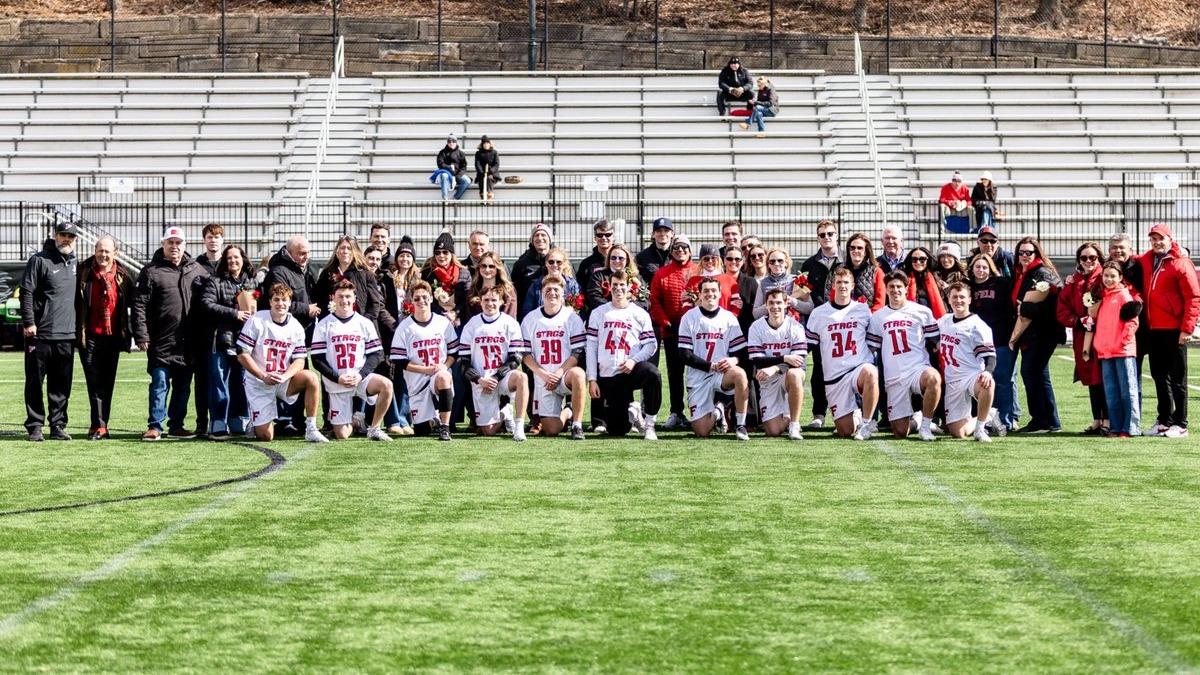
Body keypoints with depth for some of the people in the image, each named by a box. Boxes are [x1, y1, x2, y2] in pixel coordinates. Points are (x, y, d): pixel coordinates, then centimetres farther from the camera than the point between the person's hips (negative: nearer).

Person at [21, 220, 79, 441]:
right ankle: (35, 427, 5)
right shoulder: (39, 260, -5)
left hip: (66, 335, 5)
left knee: (61, 386, 7)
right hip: (40, 333, -5)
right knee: (35, 383, 1)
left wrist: (79, 326, 16)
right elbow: (26, 292, -8)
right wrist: (28, 322, -15)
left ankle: (58, 426, 13)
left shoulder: (74, 262, 15)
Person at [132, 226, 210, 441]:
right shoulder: (151, 272, -2)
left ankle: (176, 426, 18)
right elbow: (140, 305, -6)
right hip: (161, 342, -4)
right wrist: (141, 335, -12)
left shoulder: (197, 270, 10)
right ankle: (155, 426, 0)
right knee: (159, 384, -5)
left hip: (187, 343, 4)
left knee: (183, 385, 10)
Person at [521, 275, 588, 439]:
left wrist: (559, 374, -14)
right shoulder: (530, 319, 6)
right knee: (551, 430, -10)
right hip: (542, 380, 2)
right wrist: (543, 374, -10)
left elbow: (578, 353, -4)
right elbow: (525, 354, 4)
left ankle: (577, 425, -26)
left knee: (578, 374, -40)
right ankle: (566, 413, 28)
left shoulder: (572, 318, 0)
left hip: (566, 374, -2)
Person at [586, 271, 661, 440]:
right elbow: (591, 348, 5)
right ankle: (630, 411, 33)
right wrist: (592, 379, -2)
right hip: (606, 377, 1)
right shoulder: (598, 313, 8)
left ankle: (649, 424, -21)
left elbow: (651, 345, 1)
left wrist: (634, 360, -17)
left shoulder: (640, 314, 6)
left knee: (653, 373, -37)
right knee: (617, 430, -3)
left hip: (630, 371, -1)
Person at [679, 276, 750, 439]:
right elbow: (684, 355, -4)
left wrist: (733, 360, -20)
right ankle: (717, 412, 24)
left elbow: (741, 353, 4)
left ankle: (741, 425, -21)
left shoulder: (729, 318, 5)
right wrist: (711, 366, -15)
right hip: (698, 378, 0)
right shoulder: (689, 317, 1)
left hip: (723, 374, 0)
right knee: (702, 432, -12)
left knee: (739, 374, -37)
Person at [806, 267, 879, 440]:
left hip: (860, 368, -1)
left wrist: (870, 359, 2)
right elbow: (807, 344, 10)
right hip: (834, 377, 1)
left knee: (870, 373, -40)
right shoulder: (819, 314, 6)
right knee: (845, 432, -6)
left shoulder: (863, 310, 7)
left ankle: (866, 422, -21)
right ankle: (853, 416, 31)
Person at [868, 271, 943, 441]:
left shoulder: (922, 312, 6)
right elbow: (871, 349, 16)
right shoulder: (877, 317, 14)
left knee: (933, 378, -40)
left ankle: (925, 426, -21)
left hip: (919, 369, -2)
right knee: (900, 432, -2)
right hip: (893, 377, 2)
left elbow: (935, 344, 8)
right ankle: (913, 419, 35)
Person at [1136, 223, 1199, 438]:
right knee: (1159, 376, 11)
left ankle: (1180, 424, 4)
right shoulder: (1145, 261, 9)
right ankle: (1164, 420, 18)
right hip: (1153, 329, 6)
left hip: (1174, 330, -6)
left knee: (1177, 378, 0)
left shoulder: (1181, 263, -9)